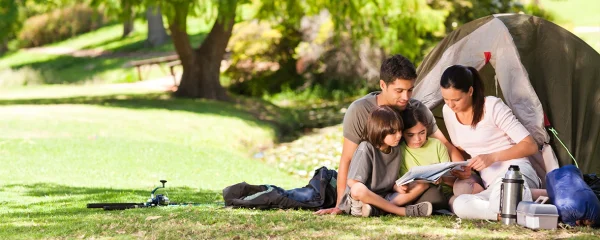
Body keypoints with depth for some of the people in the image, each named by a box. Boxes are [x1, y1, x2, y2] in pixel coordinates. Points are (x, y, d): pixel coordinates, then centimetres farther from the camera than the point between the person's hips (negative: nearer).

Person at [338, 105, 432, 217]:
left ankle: (377, 210, -27)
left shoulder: (396, 150, 7)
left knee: (423, 185, -8)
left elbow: (391, 181, 12)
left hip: (385, 198, 7)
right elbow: (352, 182, -15)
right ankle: (403, 211, -30)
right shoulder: (366, 149, -13)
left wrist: (398, 187, -10)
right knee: (358, 190, -41)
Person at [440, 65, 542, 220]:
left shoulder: (493, 107, -10)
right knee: (460, 205, -33)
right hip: (490, 183, 6)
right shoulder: (448, 112, 7)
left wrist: (492, 157, -20)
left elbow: (530, 146, -10)